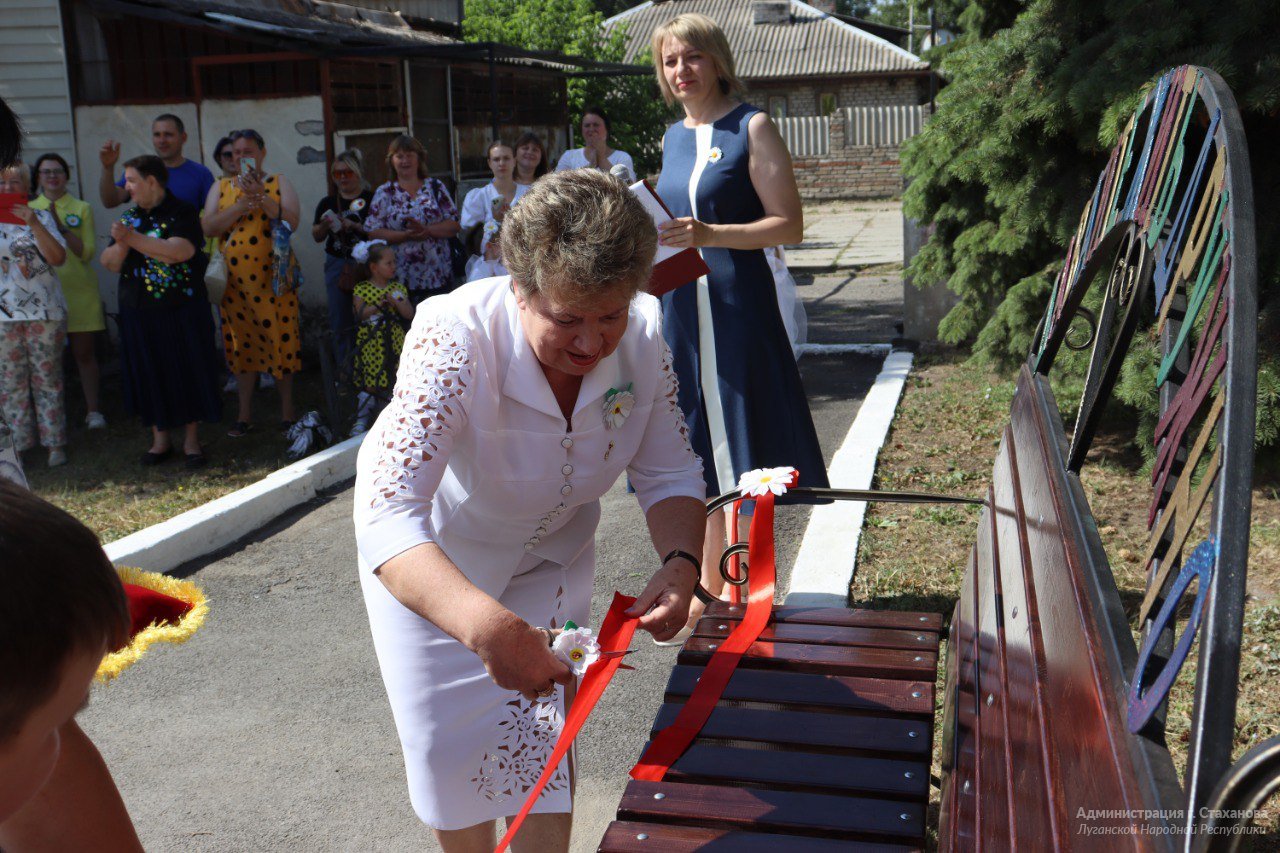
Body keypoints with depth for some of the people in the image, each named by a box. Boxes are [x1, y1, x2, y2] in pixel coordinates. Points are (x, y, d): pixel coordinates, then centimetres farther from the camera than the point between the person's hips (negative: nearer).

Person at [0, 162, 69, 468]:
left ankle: (55, 444, 8)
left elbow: (58, 257, -9)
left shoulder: (42, 218, 4)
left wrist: (33, 223, -19)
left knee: (48, 380, 2)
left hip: (44, 313, -1)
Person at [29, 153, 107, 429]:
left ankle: (93, 411, 8)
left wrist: (62, 227, -17)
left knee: (84, 353, 2)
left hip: (79, 291, -2)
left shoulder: (82, 209, 3)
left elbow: (87, 253, -6)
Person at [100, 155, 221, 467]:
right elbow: (110, 263, 8)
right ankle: (160, 438, 22)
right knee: (149, 375, 9)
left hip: (182, 312, -5)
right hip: (139, 313, 5)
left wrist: (133, 238, -23)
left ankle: (191, 439, 15)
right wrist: (121, 244, -13)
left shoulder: (182, 213, -7)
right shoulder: (129, 217, 11)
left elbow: (179, 251, -24)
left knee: (187, 372, 2)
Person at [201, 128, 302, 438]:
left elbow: (292, 221, -8)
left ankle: (287, 411, 9)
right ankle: (245, 414, 15)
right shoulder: (221, 187, 12)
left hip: (273, 275, -2)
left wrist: (262, 198, -18)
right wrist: (242, 204, -12)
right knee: (241, 342, 6)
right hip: (235, 278, 2)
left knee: (280, 339, -2)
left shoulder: (279, 183, 7)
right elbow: (208, 227, -1)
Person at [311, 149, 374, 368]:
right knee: (340, 323, 6)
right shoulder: (328, 203, 11)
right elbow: (316, 236, 13)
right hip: (337, 264, 4)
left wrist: (354, 225, -18)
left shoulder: (371, 199, 0)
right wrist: (324, 225, -7)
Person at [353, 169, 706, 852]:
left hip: (551, 559, 3)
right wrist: (486, 626, -62)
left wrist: (680, 563, -32)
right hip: (431, 568, -3)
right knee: (454, 756, 9)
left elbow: (668, 476, -11)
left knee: (545, 745, 7)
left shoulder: (640, 336, -23)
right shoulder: (456, 340, -37)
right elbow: (386, 515, -47)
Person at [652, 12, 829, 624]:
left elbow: (789, 225, -10)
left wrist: (708, 234, -22)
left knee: (736, 458, -1)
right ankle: (708, 588, 21)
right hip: (679, 305, 7)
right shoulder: (673, 137, 16)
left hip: (736, 305, -7)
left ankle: (728, 591, 10)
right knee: (697, 456, 10)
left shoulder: (751, 128, -4)